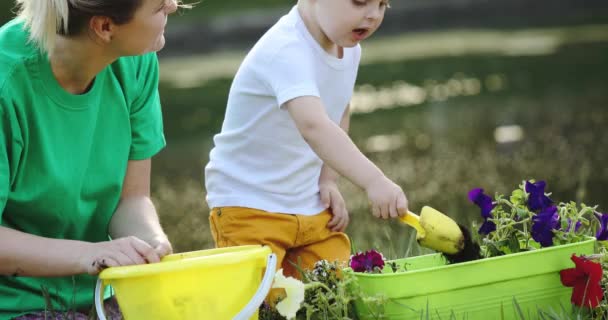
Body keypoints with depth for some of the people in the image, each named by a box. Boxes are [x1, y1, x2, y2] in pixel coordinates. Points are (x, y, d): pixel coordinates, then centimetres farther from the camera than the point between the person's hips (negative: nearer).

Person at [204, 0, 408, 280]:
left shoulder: (349, 49, 1)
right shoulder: (286, 50, -29)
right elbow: (313, 125, -44)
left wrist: (328, 180, 2)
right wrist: (373, 181, -54)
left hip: (312, 207, 8)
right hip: (249, 206, -8)